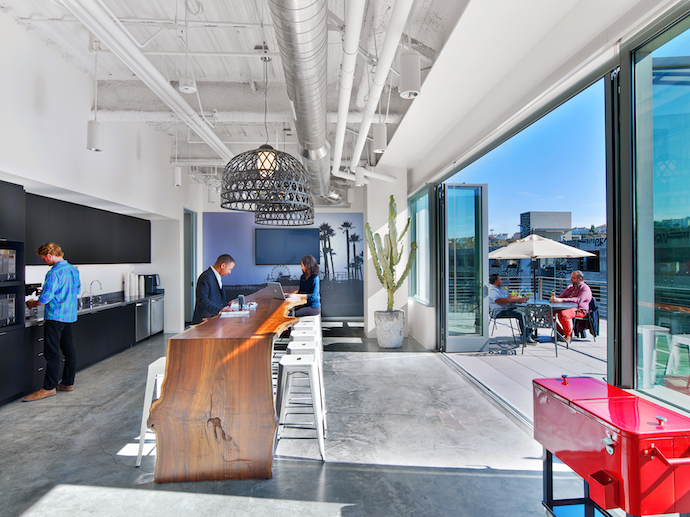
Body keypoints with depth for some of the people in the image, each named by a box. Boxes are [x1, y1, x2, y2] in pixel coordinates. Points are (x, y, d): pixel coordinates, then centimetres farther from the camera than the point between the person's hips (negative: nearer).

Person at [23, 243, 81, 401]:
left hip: (56, 316, -9)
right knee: (68, 350, 12)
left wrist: (33, 304, 3)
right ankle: (68, 383, 21)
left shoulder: (54, 273, -17)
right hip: (70, 315, 9)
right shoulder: (74, 270, 9)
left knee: (51, 352, -2)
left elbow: (45, 299, -16)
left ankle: (49, 387, 3)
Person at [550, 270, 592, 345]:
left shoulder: (585, 289, -5)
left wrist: (562, 300, -34)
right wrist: (555, 298, -9)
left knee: (563, 314, -37)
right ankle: (560, 331, 3)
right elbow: (561, 296, 17)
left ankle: (568, 335, -16)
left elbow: (579, 300, -23)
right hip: (567, 308, 8)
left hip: (580, 310, -8)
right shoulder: (570, 287, 21)